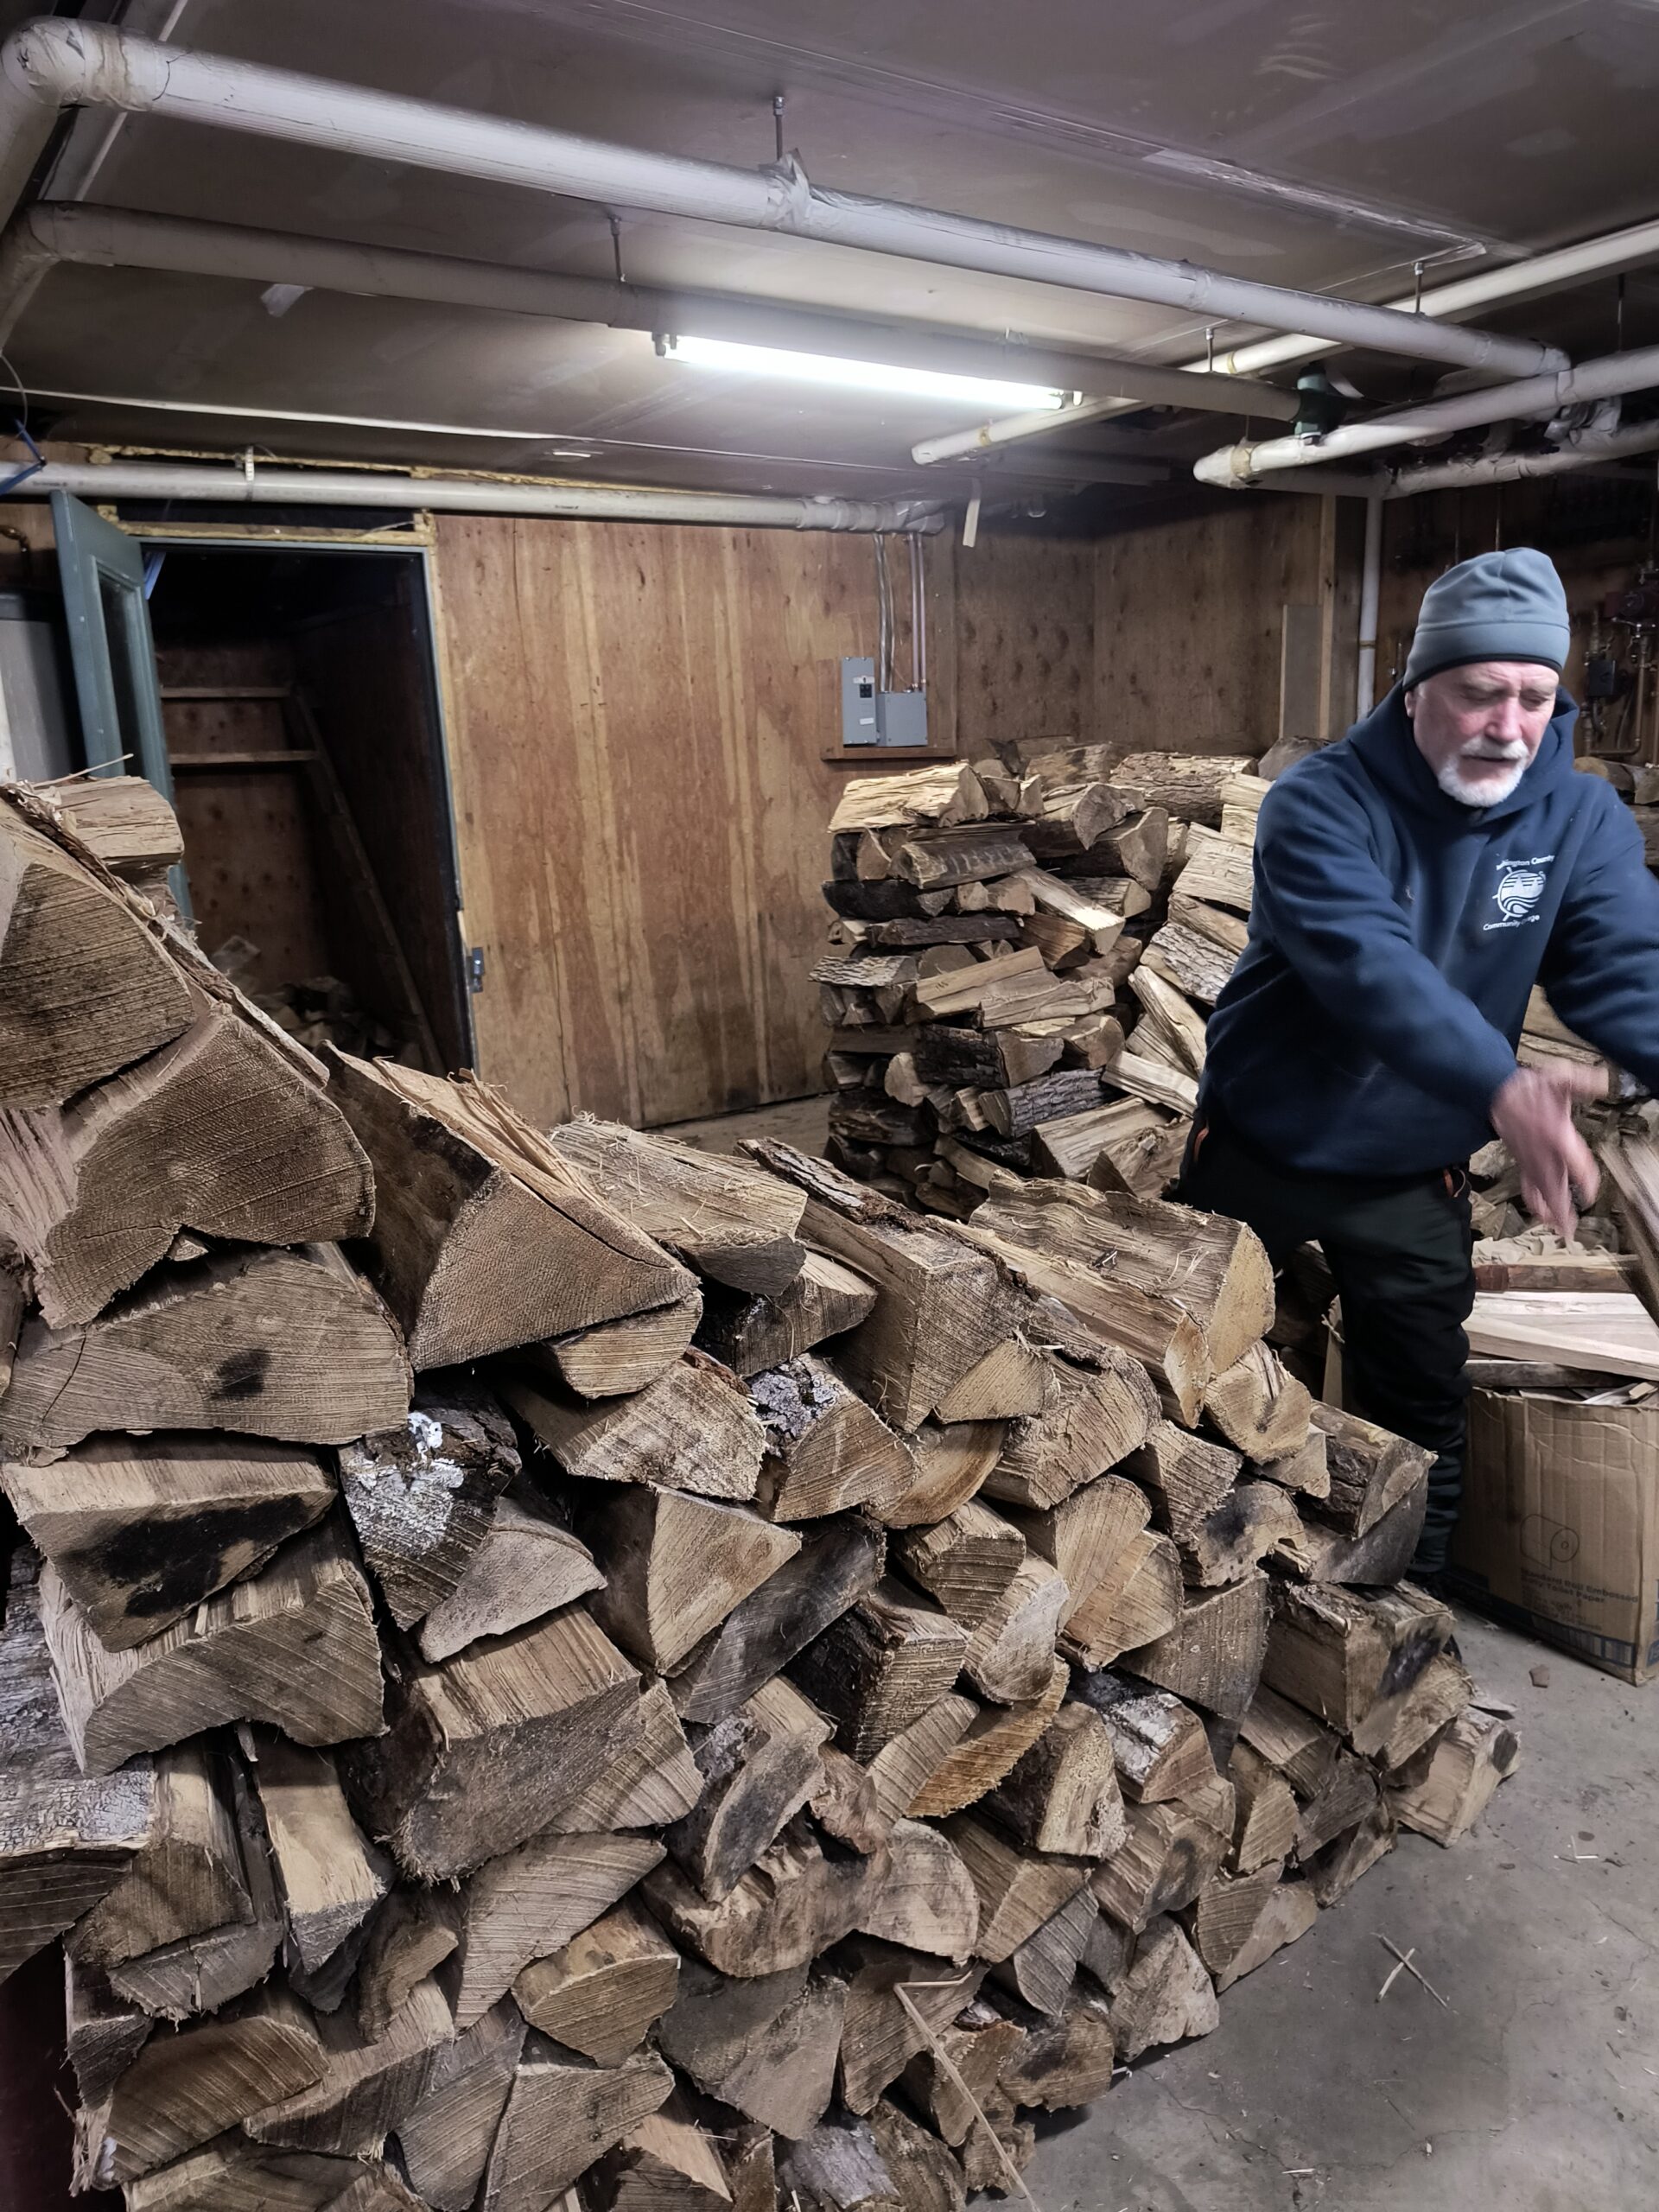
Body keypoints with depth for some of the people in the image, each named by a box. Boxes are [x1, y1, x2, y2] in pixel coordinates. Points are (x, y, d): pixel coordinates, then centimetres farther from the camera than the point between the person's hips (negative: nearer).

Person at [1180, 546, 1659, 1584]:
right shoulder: (1319, 805, -23)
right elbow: (1368, 965, -38)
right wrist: (1502, 1086, -53)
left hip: (1418, 1173, 3)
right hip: (1262, 1148, -2)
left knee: (1423, 1413, 15)